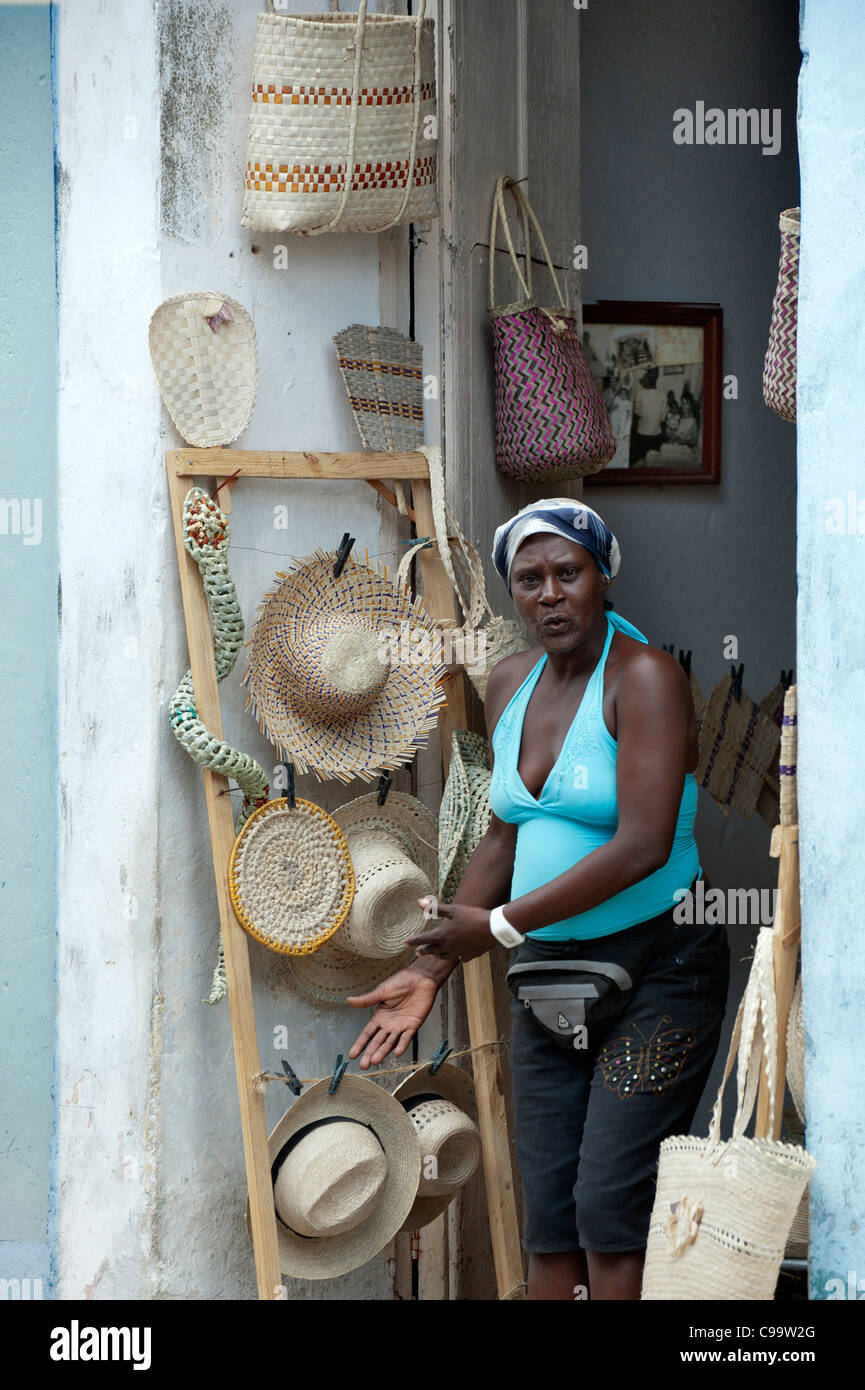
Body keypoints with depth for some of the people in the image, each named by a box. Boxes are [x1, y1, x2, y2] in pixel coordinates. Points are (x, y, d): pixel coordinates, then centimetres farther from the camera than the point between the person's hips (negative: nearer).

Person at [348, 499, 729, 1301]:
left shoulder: (645, 678, -14)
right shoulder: (511, 685, 8)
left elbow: (642, 845, -23)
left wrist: (499, 926, -19)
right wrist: (431, 973, 11)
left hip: (657, 964, -7)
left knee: (609, 1206, -12)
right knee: (549, 1217, 4)